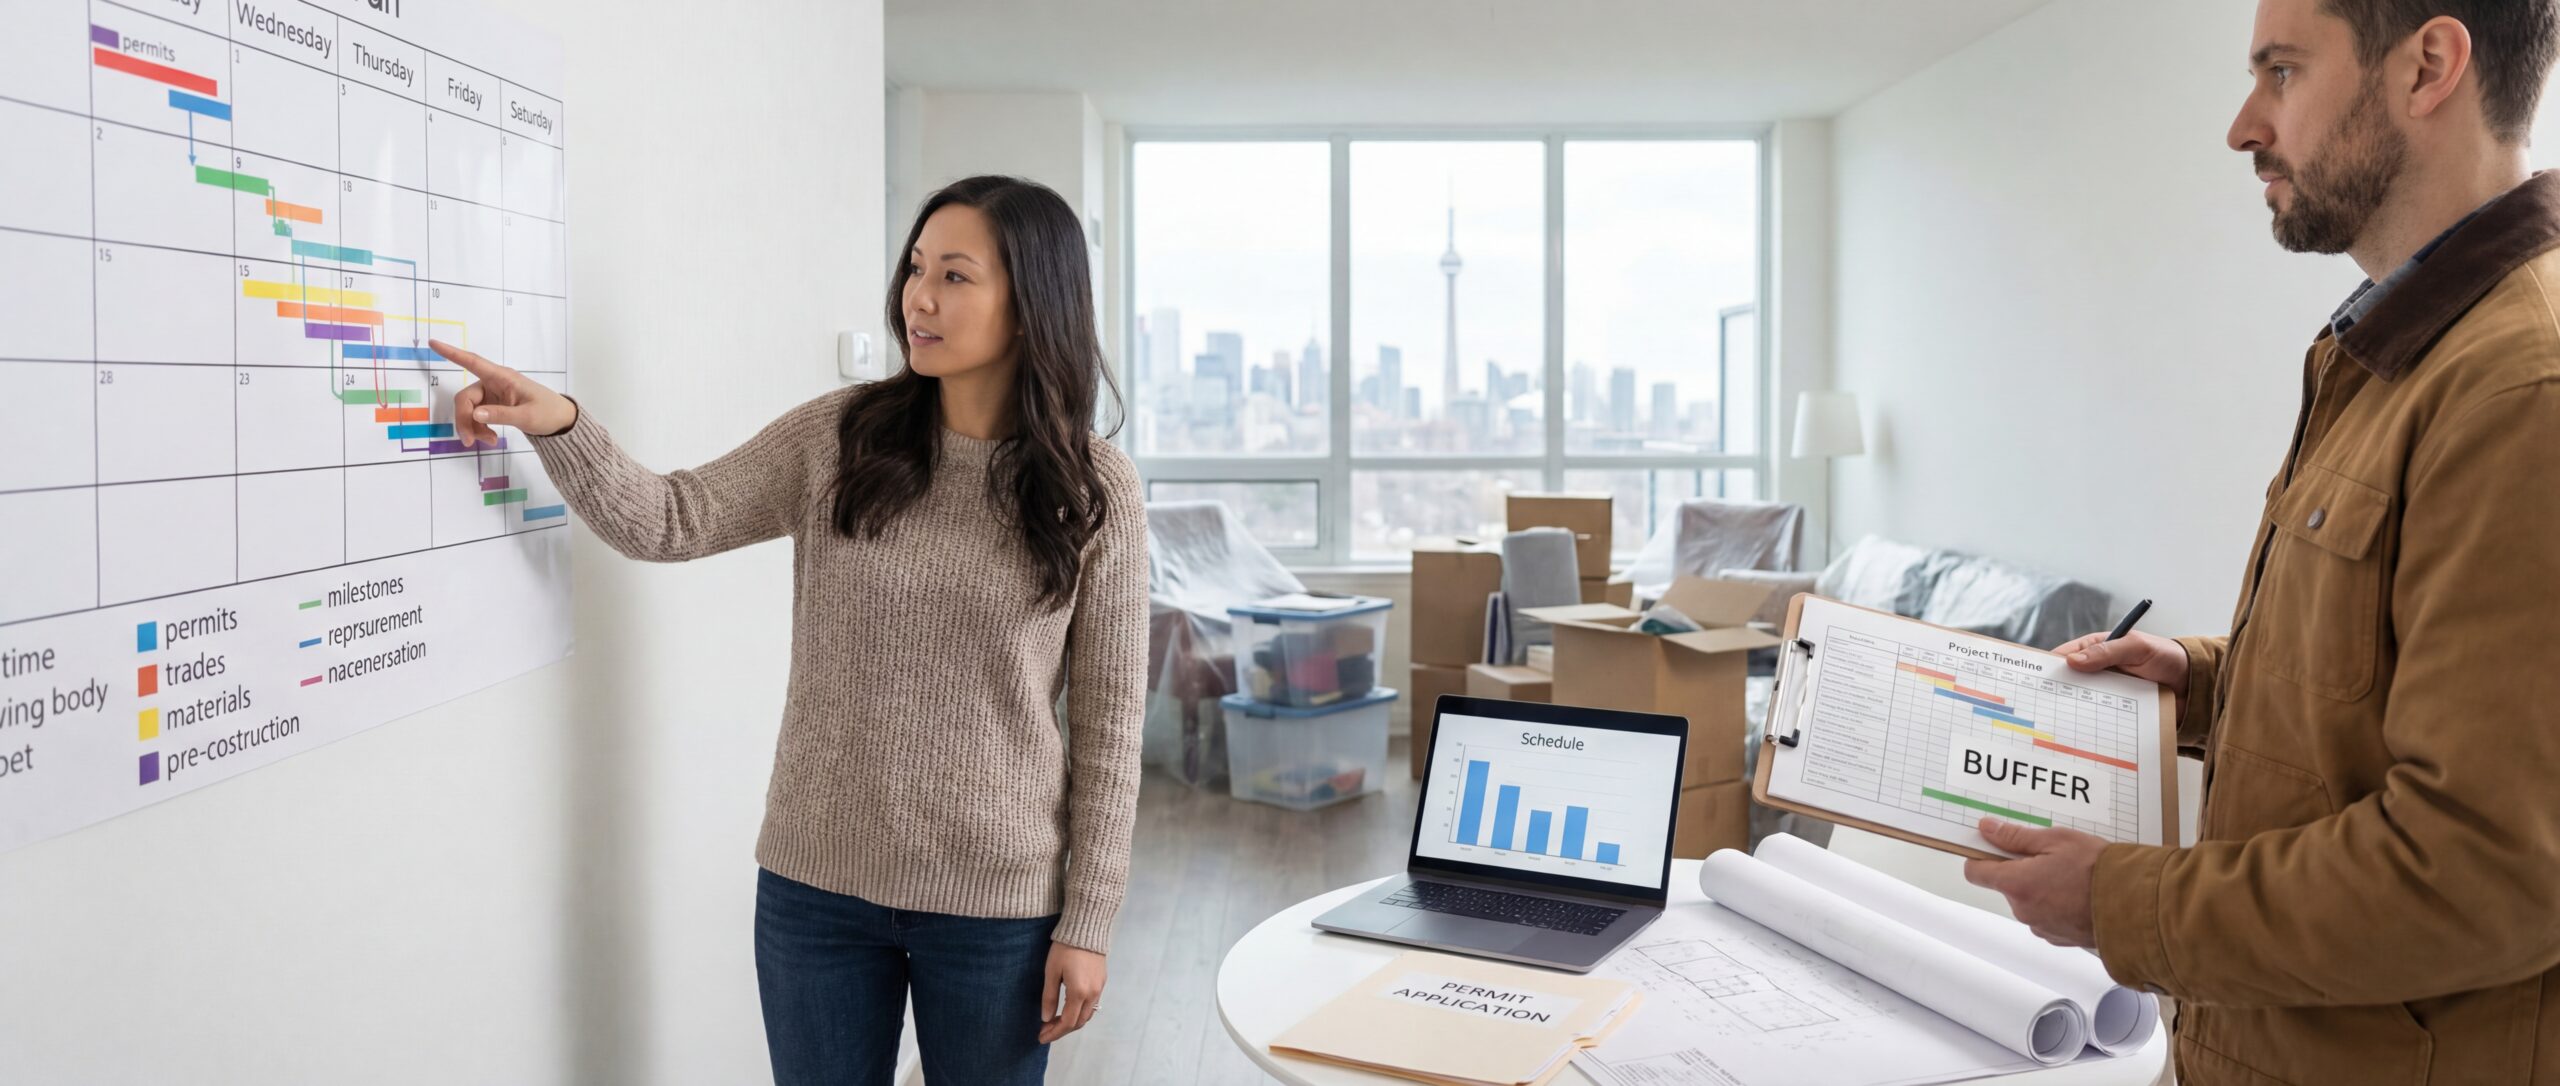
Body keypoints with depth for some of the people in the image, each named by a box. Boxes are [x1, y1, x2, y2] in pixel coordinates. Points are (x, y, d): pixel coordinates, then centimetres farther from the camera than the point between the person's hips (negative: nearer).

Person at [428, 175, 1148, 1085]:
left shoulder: (1094, 489, -8)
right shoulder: (837, 437, -1)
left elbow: (1106, 720, -6)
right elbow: (669, 523, 0)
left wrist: (1087, 921, -5)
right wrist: (558, 425, -18)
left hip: (997, 904, -2)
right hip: (817, 879, 2)